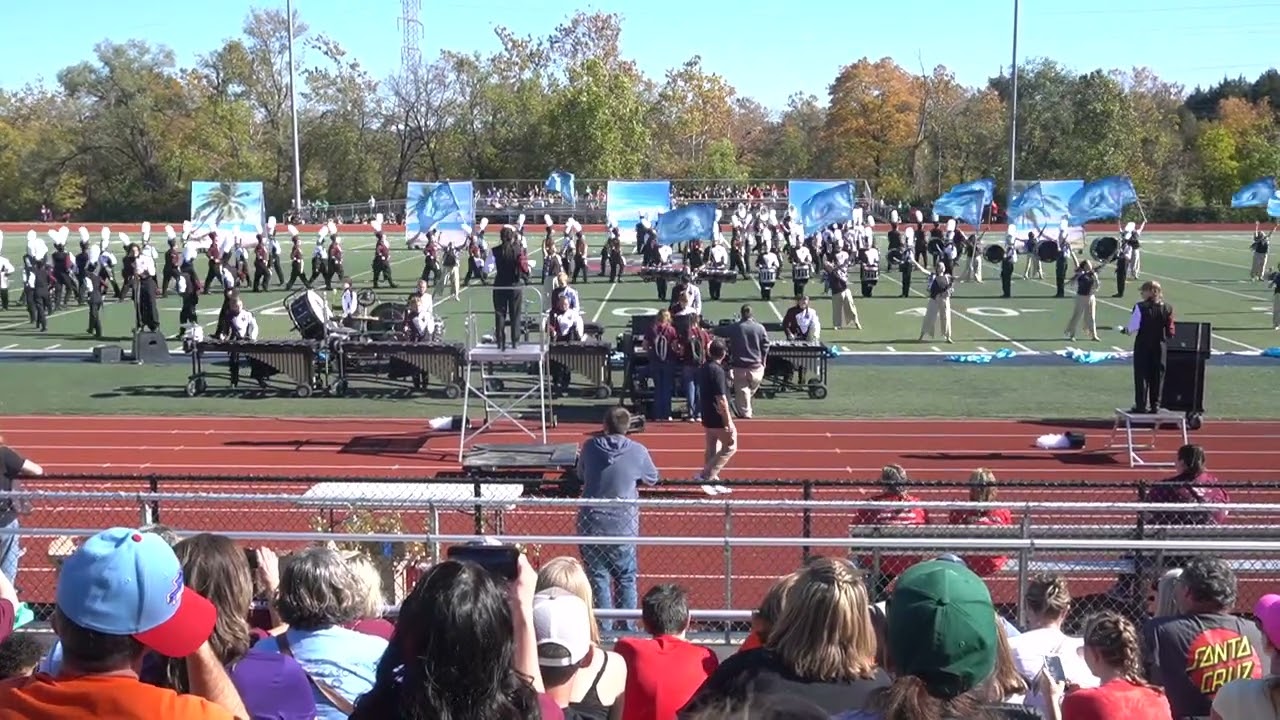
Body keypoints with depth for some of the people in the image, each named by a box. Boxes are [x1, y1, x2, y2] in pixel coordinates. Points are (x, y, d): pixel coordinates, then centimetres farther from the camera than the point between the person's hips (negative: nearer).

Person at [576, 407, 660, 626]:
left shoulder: (590, 446, -6)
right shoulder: (638, 452, -10)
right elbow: (653, 479, 8)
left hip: (591, 526, 1)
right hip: (623, 527, -1)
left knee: (598, 577, 9)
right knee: (626, 579, 12)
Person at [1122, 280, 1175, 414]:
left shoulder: (1140, 307, -12)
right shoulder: (1167, 308, 0)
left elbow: (1132, 327, -12)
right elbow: (1170, 331, 1)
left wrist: (1126, 330, 8)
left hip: (1143, 345, -3)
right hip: (1160, 346, 3)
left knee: (1141, 375, 3)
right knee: (1157, 375, 9)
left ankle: (1141, 405, 3)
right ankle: (1155, 405, 11)